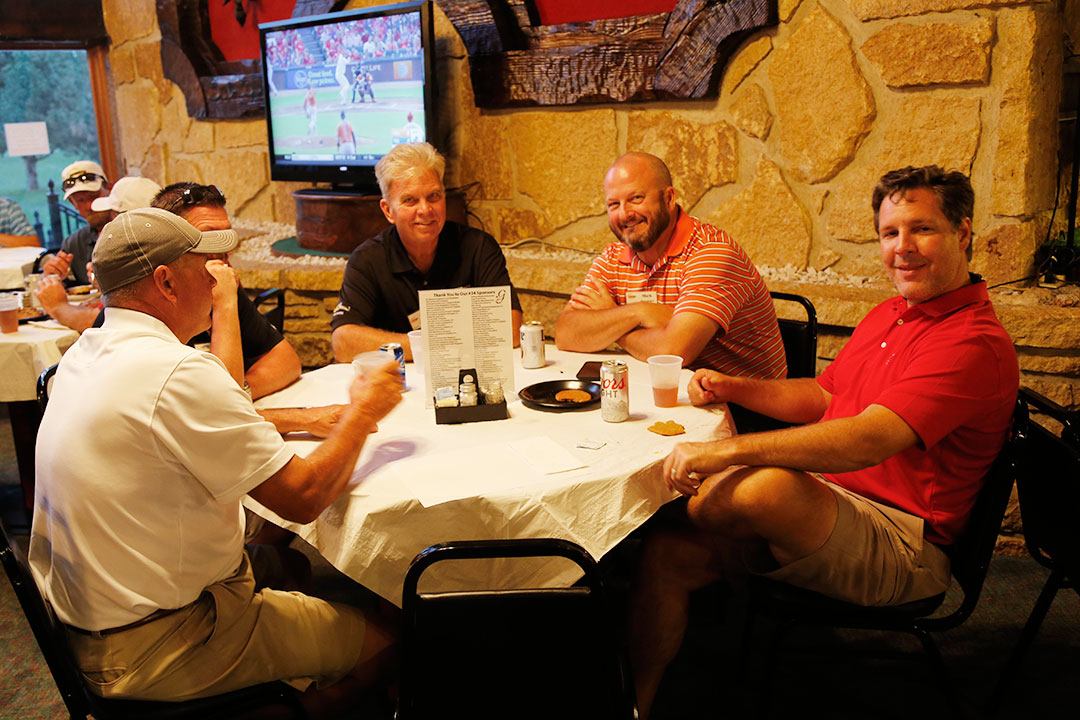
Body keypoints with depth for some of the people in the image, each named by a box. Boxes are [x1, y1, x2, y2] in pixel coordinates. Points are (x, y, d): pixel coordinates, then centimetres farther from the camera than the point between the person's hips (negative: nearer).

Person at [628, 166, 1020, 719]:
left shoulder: (975, 343, -16)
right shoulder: (889, 316, 15)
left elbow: (868, 440, -29)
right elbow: (822, 397, 24)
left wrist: (725, 451, -33)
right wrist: (732, 388, 7)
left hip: (898, 544, -8)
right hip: (822, 507, 9)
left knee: (768, 485, -37)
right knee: (668, 555, -7)